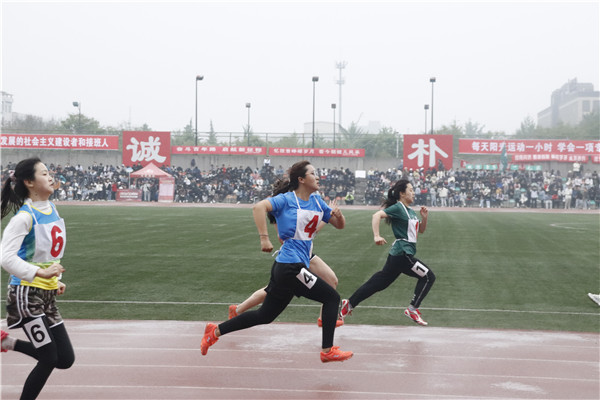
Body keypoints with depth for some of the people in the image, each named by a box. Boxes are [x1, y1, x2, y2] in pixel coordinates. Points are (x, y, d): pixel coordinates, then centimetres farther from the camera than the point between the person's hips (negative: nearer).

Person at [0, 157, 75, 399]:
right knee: (49, 359, -5)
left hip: (47, 295, 8)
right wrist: (41, 273, -30)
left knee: (65, 359, 8)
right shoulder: (25, 217, -16)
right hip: (27, 294, -8)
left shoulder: (51, 208, 9)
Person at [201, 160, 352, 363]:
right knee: (331, 297, -3)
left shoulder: (317, 202, 15)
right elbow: (259, 207, -23)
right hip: (291, 267, -8)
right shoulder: (287, 199, -8)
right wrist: (264, 238, -29)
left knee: (264, 316, 14)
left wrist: (338, 215, -3)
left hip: (287, 269, 8)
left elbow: (339, 225, 20)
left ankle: (216, 331, 21)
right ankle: (328, 351, 4)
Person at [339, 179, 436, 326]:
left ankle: (349, 304, 15)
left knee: (378, 283, 10)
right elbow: (377, 215, -22)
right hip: (402, 253, -9)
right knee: (428, 276, -6)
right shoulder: (398, 208, -10)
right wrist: (376, 236, -32)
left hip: (403, 254, 9)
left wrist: (424, 218, 5)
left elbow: (421, 230, 24)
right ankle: (412, 309, -1)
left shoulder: (410, 211, 17)